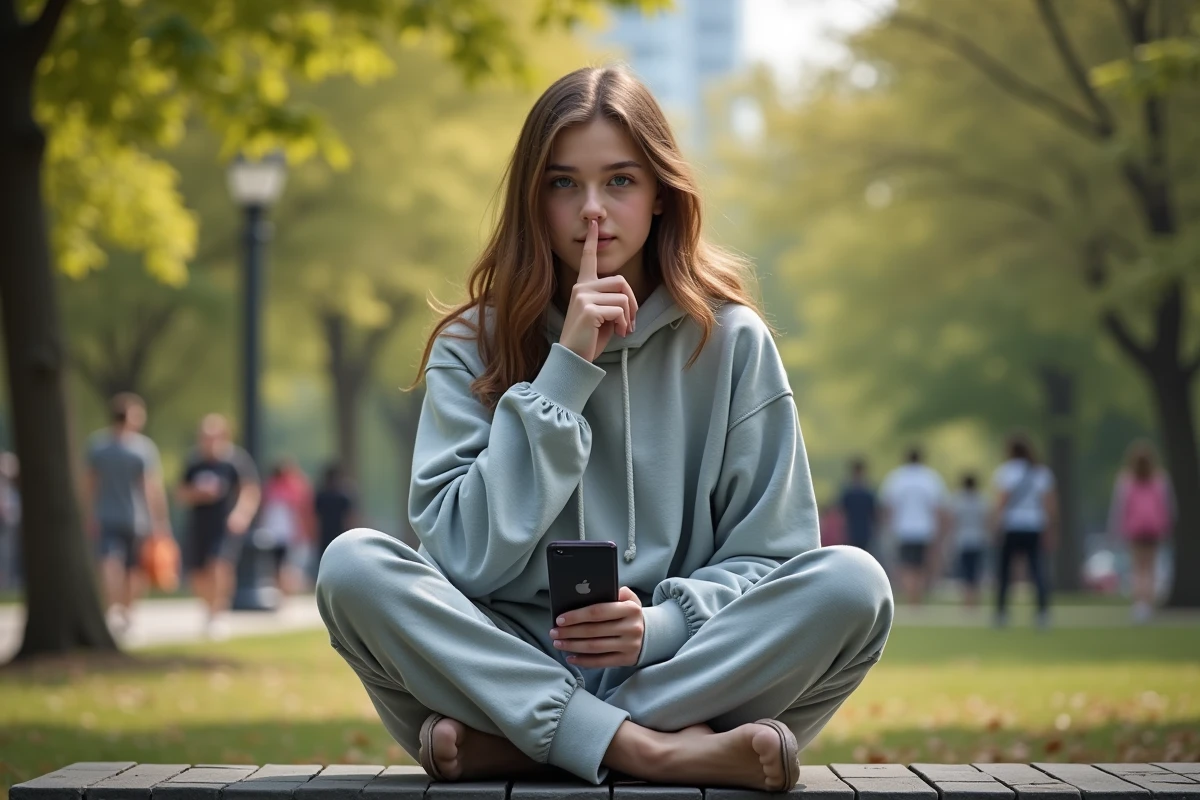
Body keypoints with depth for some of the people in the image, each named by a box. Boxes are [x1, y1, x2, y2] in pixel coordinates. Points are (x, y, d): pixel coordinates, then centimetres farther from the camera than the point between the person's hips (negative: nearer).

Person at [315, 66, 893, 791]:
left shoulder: (731, 341, 5)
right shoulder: (473, 345, 4)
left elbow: (771, 554, 3)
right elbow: (466, 557, -8)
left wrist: (661, 626, -17)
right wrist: (566, 370, -11)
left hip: (678, 667, 1)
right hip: (513, 664, 0)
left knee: (853, 583, -27)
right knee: (354, 566, -26)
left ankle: (503, 746, -24)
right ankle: (653, 749, -30)